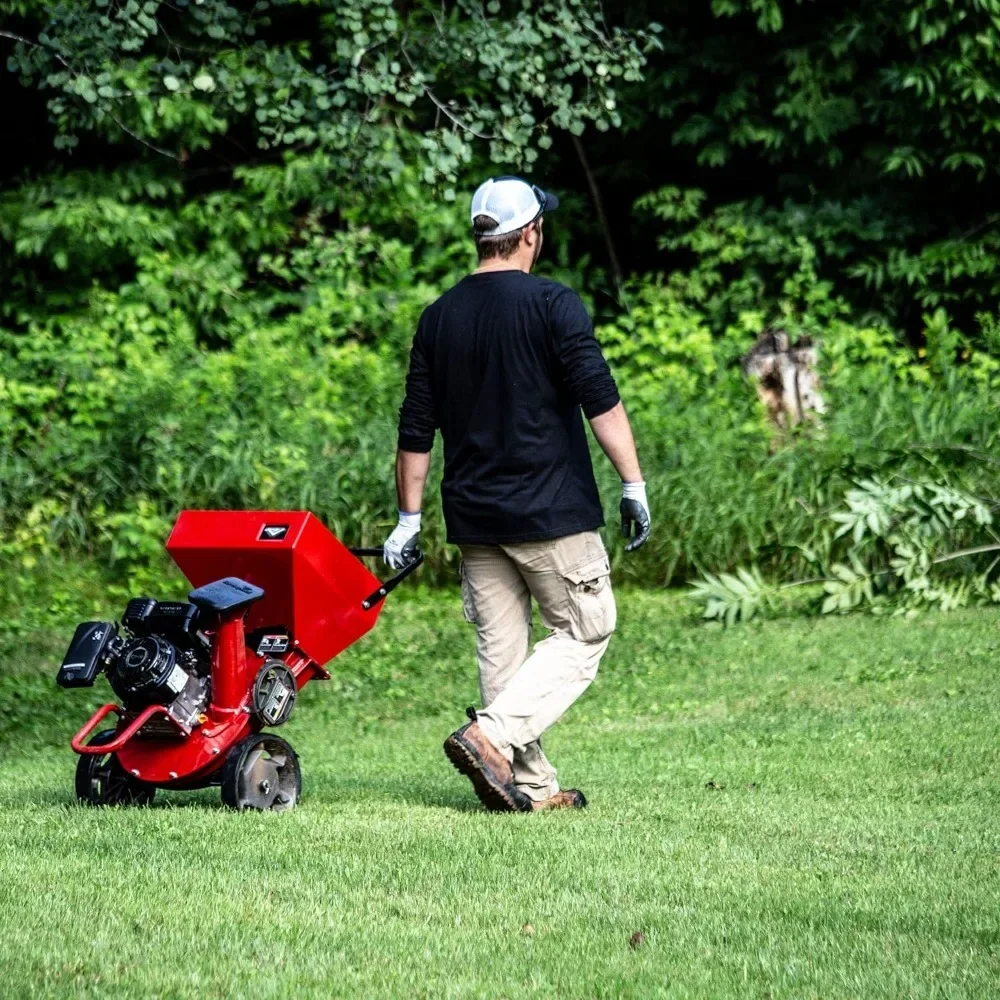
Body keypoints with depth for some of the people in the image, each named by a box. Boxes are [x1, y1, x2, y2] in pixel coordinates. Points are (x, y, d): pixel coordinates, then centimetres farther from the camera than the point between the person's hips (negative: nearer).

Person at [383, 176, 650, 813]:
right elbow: (601, 400, -15)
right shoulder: (553, 305, -8)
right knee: (585, 633, 4)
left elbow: (416, 432, 8)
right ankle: (491, 736, -11)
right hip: (552, 511, -5)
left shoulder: (440, 317, 7)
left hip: (474, 518, 5)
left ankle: (531, 784, 11)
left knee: (501, 647, 10)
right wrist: (634, 485, -11)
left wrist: (410, 519, 14)